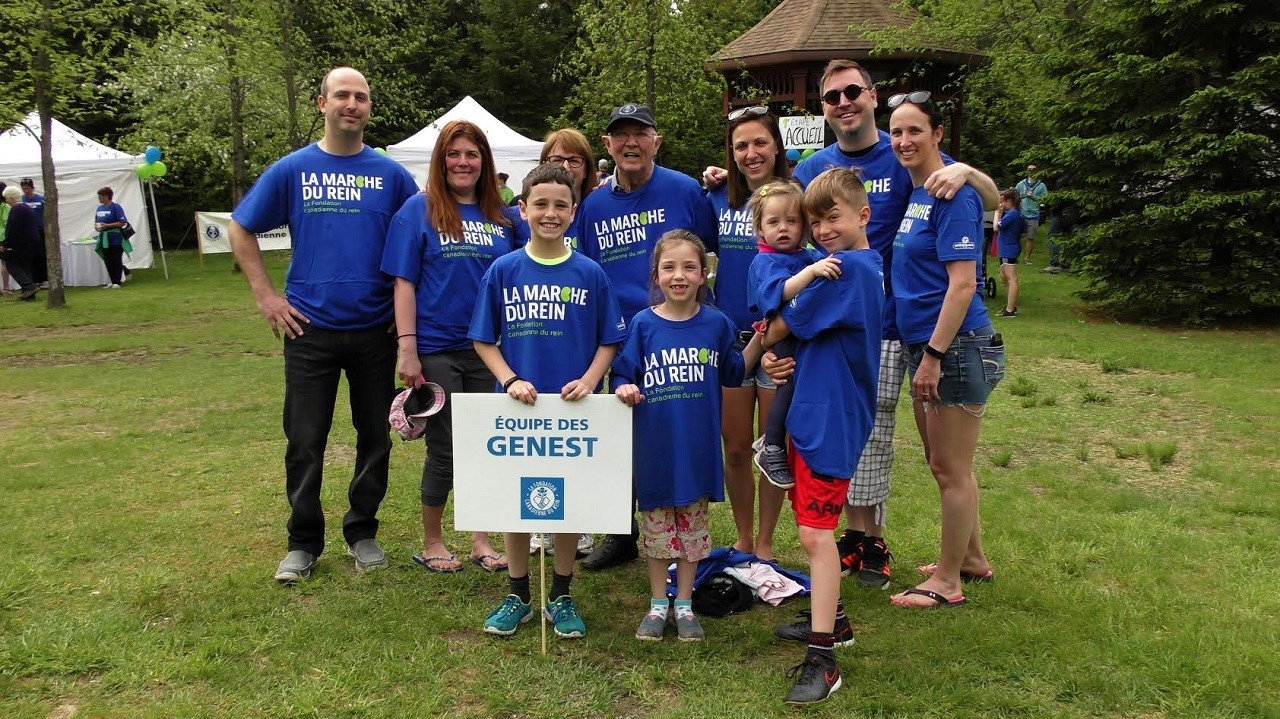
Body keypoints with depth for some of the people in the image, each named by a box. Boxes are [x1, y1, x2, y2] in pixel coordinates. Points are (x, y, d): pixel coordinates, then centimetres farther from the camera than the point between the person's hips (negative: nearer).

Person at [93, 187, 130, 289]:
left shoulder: (115, 207, -9)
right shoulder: (99, 208, 12)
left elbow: (122, 222, -15)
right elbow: (96, 221, 22)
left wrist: (107, 226, -20)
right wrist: (96, 226, -2)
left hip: (115, 239, -7)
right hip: (104, 239, 7)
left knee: (116, 261, -2)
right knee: (107, 261, 9)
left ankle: (117, 282, 2)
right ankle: (112, 282, 16)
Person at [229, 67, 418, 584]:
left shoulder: (391, 174, 3)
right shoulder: (292, 170, 2)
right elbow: (241, 230, 10)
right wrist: (266, 295, 2)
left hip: (376, 328, 1)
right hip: (310, 328, -1)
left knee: (375, 436, 9)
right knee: (305, 441, 5)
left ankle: (363, 532, 26)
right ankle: (303, 542, 20)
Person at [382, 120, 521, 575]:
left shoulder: (503, 216, 6)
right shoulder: (418, 210, -3)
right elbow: (404, 282, -6)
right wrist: (407, 349, -12)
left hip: (489, 349, 4)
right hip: (437, 349, -3)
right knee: (444, 451, 5)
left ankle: (480, 539, 25)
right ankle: (431, 543, 23)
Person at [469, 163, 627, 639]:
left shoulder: (590, 274, 0)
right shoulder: (503, 271, 0)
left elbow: (609, 340, 4)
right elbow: (483, 340, 3)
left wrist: (589, 381, -12)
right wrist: (510, 380, -12)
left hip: (574, 408, 0)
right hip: (518, 405, 0)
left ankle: (561, 597, 26)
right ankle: (517, 596, 27)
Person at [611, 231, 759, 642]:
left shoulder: (716, 323, 0)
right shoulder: (643, 324, -4)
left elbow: (732, 375, 9)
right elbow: (622, 375, -1)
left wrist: (756, 344, -4)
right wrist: (624, 389, -22)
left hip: (697, 446, 1)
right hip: (654, 444, -1)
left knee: (692, 525, 12)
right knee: (656, 526, 11)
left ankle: (684, 605, 28)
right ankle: (657, 604, 28)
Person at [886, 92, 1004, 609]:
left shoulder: (952, 194, -15)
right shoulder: (914, 191, 11)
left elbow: (962, 284, -19)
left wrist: (933, 356, -20)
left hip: (955, 347, -9)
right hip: (922, 344, 9)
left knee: (951, 469, 3)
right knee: (942, 464, 19)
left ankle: (947, 581, 16)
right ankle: (972, 557, 37)